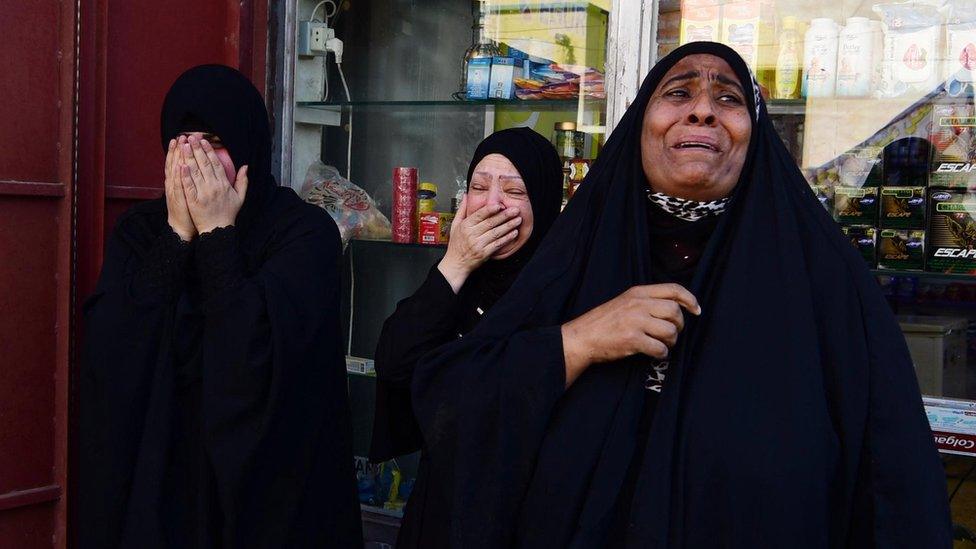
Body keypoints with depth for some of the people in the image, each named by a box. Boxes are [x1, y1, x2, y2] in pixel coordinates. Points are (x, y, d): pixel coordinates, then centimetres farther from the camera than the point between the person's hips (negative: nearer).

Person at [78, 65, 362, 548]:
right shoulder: (140, 229, 2)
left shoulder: (305, 230, -10)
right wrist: (178, 233, -14)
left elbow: (257, 356, -21)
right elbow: (109, 349, -12)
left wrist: (217, 236, -18)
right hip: (153, 468, 3)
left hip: (259, 470, -3)